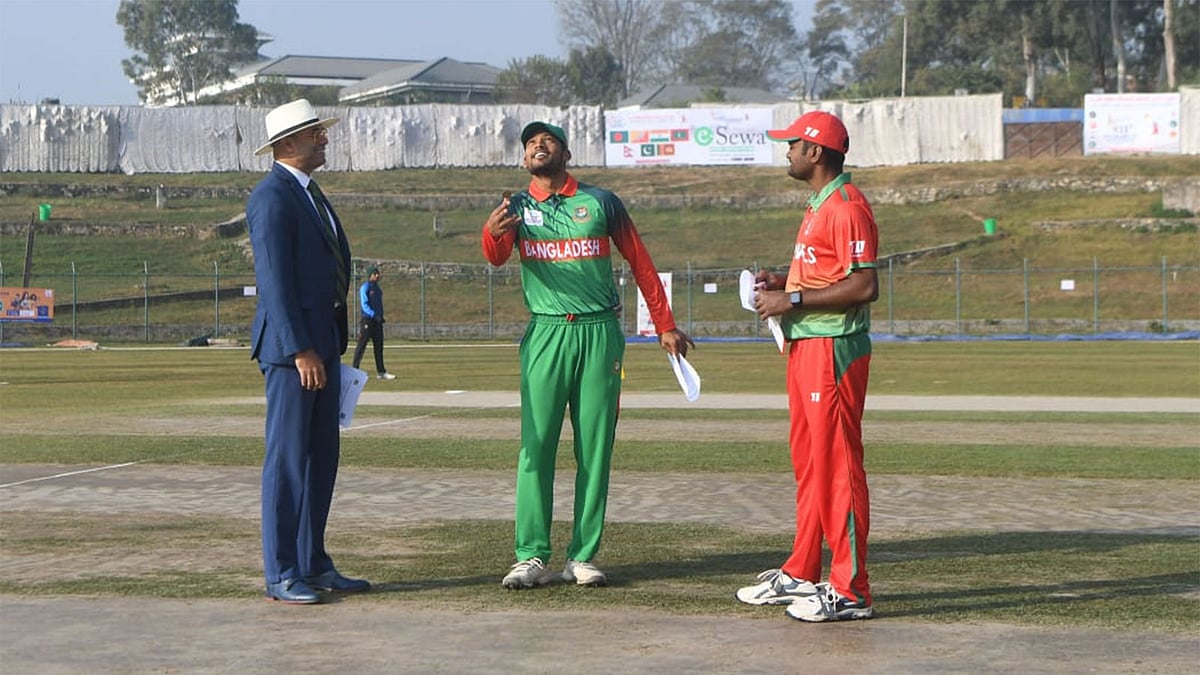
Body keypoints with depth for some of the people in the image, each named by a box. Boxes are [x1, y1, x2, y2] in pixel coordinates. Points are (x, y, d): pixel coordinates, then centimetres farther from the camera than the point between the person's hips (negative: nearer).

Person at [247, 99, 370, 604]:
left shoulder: (310, 194, 19)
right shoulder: (272, 197, -12)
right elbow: (274, 279, -18)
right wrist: (300, 349, -22)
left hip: (322, 342, 10)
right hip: (291, 343, -10)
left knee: (321, 457, 11)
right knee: (288, 458, -6)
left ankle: (313, 564, 18)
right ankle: (281, 575, -2)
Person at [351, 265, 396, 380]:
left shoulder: (377, 288, 17)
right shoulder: (365, 287, -8)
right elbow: (364, 305, -17)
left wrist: (381, 316, 14)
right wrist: (374, 315, -26)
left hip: (377, 320, 8)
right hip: (367, 319, -8)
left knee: (379, 346, 8)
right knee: (362, 345, -7)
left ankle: (381, 372, 11)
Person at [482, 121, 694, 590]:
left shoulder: (600, 202, 8)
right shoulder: (516, 208, 8)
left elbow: (640, 262, 12)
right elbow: (496, 256, -12)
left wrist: (664, 326, 8)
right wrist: (493, 233, -36)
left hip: (600, 333, 0)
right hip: (546, 334, 0)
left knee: (595, 448, 1)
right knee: (536, 445, -5)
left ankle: (583, 556, 5)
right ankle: (532, 557, -4)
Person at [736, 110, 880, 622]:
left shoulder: (846, 207, -15)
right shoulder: (819, 206, 19)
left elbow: (865, 286, -23)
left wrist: (793, 300, -20)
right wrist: (784, 282, 11)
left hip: (833, 349, -11)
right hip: (805, 346, 11)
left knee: (837, 464, -9)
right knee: (808, 461, 16)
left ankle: (849, 590, -7)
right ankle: (801, 575, 24)